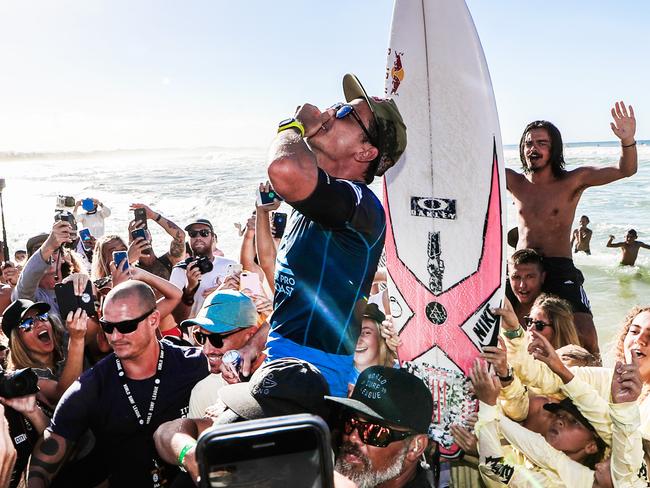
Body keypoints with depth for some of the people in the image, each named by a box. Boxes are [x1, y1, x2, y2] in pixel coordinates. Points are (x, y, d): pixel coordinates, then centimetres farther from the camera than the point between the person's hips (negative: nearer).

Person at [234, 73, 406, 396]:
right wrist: (261, 339, 17)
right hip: (282, 353, 9)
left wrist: (295, 126, -19)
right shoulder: (315, 204, 14)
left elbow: (285, 169, -41)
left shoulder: (359, 203, -20)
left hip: (315, 366, -9)